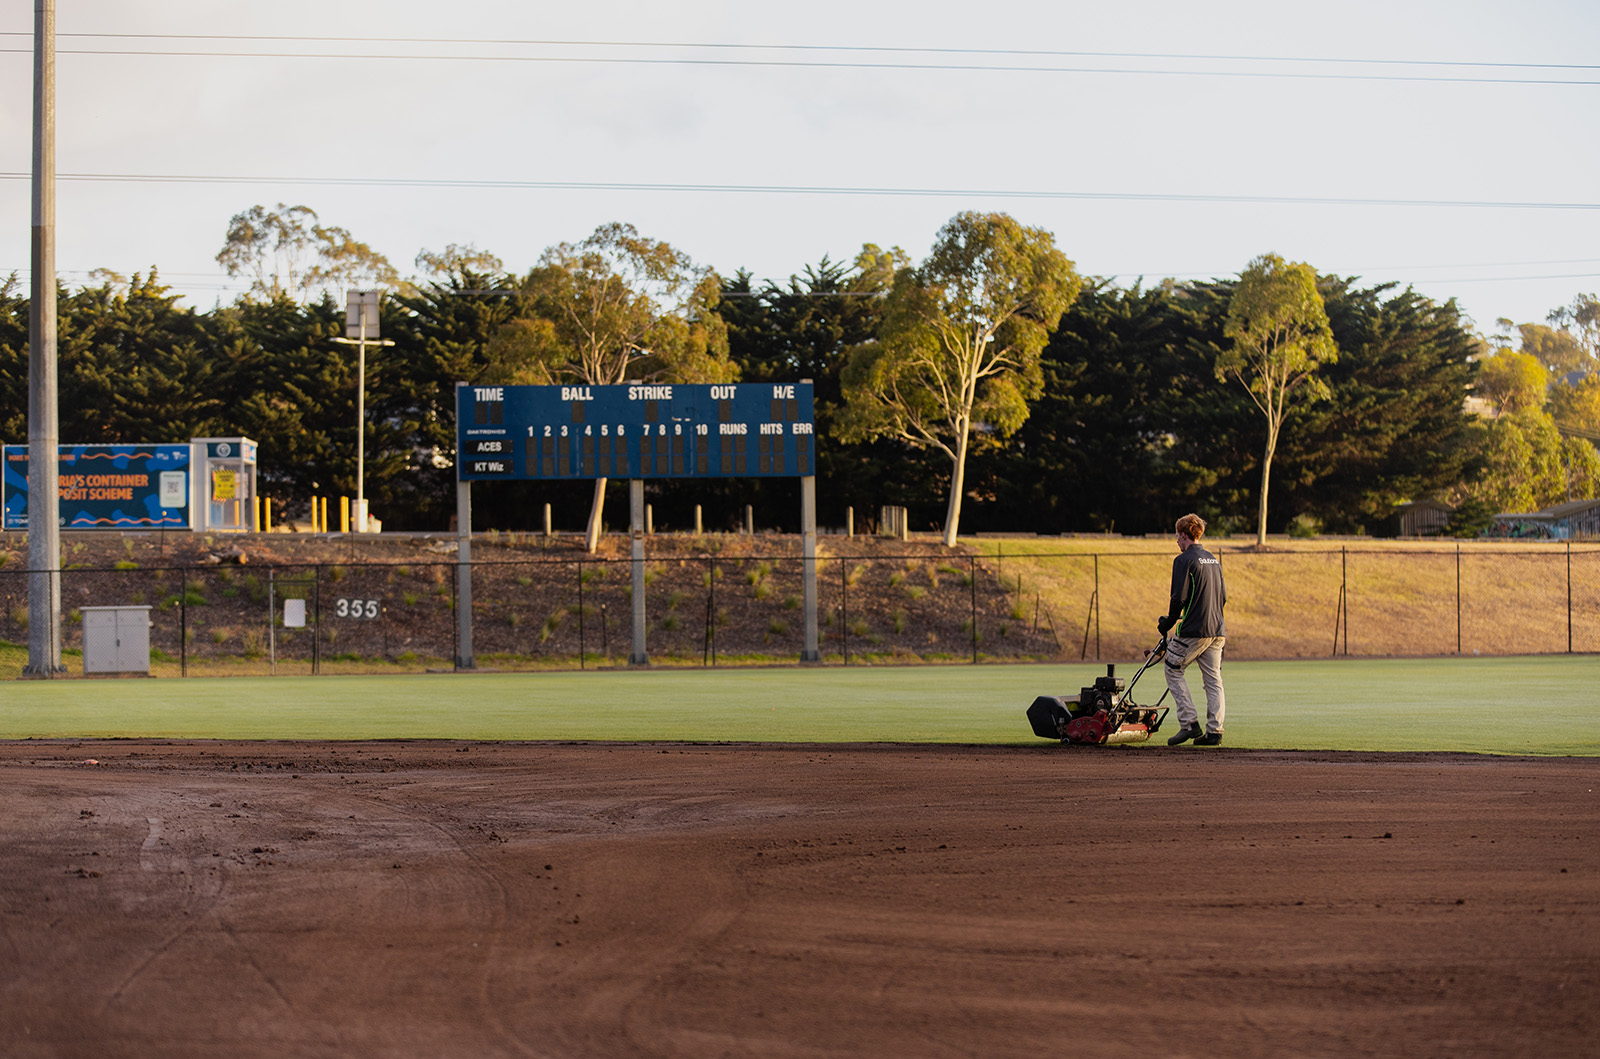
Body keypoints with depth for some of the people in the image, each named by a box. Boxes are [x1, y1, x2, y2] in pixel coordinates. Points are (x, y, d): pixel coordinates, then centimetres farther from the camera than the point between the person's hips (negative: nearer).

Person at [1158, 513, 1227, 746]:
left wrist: (1167, 623, 0)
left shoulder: (1184, 560, -9)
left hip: (1193, 630, -7)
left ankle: (1190, 723, -3)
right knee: (1213, 680, 8)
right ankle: (1214, 731, 3)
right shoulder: (1213, 560, 15)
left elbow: (1179, 598, -13)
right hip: (1217, 630, 7)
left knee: (1173, 670, 6)